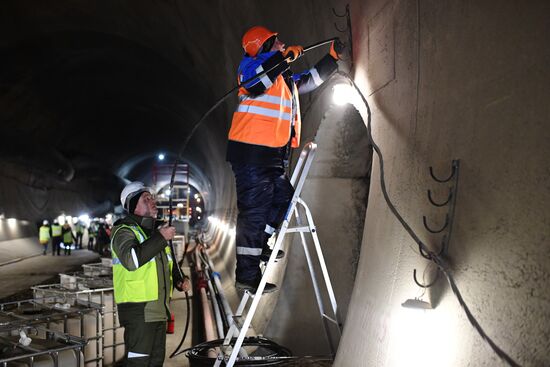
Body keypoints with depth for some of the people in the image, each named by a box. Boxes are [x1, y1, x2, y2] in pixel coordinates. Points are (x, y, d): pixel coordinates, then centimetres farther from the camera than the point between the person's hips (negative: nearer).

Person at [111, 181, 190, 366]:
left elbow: (167, 264, 30)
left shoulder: (154, 230, 18)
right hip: (138, 310, -9)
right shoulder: (125, 230, -9)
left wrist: (179, 280, 11)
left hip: (159, 309, 9)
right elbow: (132, 260, -30)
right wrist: (161, 238, -25)